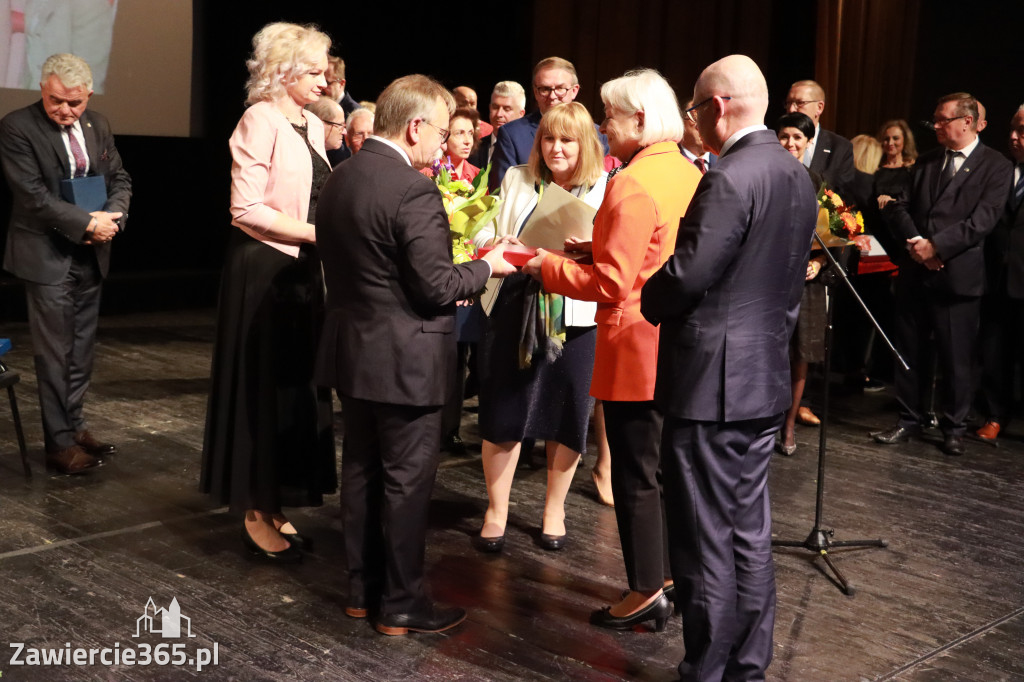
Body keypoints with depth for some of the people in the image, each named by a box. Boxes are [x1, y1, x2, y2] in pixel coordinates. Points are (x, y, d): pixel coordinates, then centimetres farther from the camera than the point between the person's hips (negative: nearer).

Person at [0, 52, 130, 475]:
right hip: (48, 257, -6)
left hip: (91, 256, 6)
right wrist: (87, 222, -18)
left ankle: (75, 426, 25)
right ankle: (60, 444, 6)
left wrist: (112, 217, -8)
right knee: (55, 354, -2)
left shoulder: (97, 125, 8)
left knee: (82, 350, 13)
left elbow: (120, 180, 13)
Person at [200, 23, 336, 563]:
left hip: (303, 271, 8)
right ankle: (256, 514, 10)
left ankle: (275, 505, 21)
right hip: (264, 271, -8)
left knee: (297, 383, 10)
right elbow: (246, 210, -19)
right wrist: (317, 233, -18)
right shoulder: (261, 122, -13)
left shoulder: (313, 126, 12)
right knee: (263, 384, -1)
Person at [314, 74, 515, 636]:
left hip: (351, 350, 8)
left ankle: (362, 589, 28)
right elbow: (437, 287, -21)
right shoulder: (414, 191, -21)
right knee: (407, 482, 4)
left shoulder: (340, 178, 5)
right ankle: (400, 605, 14)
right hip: (404, 361, -8)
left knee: (361, 472, 17)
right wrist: (486, 266, -3)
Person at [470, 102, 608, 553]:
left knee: (565, 417, 8)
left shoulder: (605, 190, 1)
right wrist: (498, 245, -13)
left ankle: (554, 509, 28)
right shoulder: (516, 180, 10)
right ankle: (496, 510, 20)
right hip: (514, 309, 1)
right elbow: (484, 234, 9)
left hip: (575, 316, -1)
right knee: (503, 413, 3)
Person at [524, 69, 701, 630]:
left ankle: (646, 591, 11)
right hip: (679, 347, 9)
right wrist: (596, 248, 11)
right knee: (665, 466, 18)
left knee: (635, 475, 2)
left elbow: (610, 283, -20)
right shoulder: (689, 173, 8)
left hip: (637, 351, -9)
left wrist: (548, 267, -7)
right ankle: (670, 573, 29)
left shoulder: (633, 185, -19)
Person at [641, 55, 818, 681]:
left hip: (710, 384, -9)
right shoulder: (796, 176, 10)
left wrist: (648, 300, 0)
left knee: (707, 543, 1)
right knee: (751, 534, 16)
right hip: (767, 378, 9)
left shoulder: (729, 180, -19)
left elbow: (685, 278, -21)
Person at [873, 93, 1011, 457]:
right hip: (914, 270, 5)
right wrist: (915, 243, -10)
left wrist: (936, 245, -17)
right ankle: (908, 419, 22)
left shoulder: (995, 166, -2)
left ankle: (953, 428, 16)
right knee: (908, 350, 10)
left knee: (956, 356, 2)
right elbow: (900, 207, 8)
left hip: (956, 273, -5)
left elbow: (982, 220, -12)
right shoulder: (926, 162, 14)